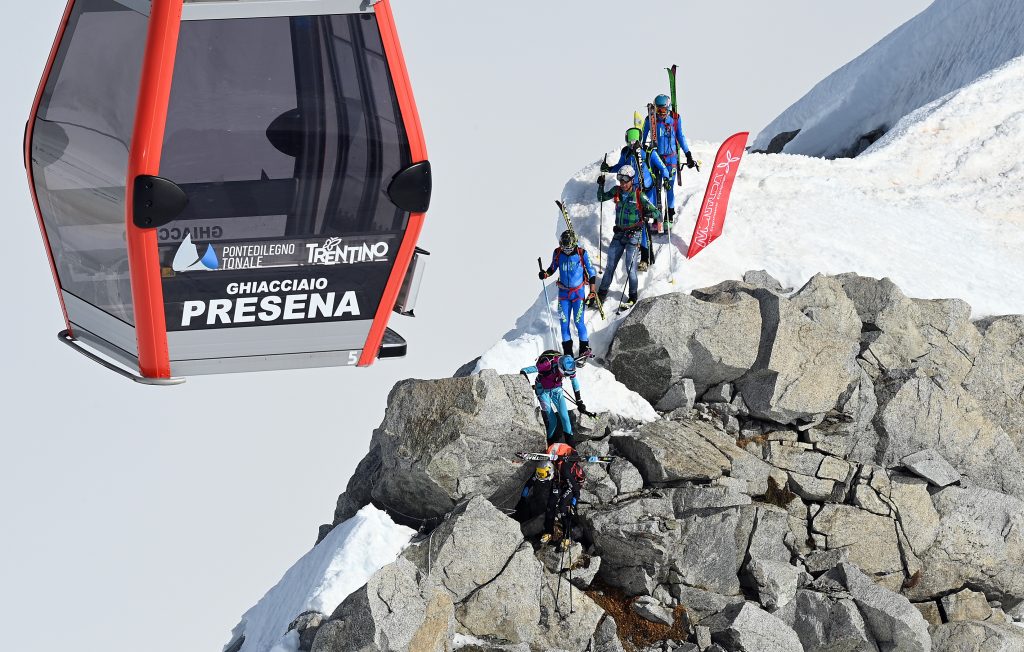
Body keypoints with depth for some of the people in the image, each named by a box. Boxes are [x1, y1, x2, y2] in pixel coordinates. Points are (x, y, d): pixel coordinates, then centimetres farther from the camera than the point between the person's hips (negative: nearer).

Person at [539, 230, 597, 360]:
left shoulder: (582, 253, -11)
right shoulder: (557, 253, -4)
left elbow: (590, 271, -2)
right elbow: (553, 268, 12)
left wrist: (592, 290, -5)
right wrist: (545, 274, -10)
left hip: (579, 291, -3)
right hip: (563, 292, 3)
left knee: (578, 321, -9)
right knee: (564, 322, 1)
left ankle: (585, 349, 3)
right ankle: (567, 352, 9)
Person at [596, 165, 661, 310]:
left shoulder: (639, 195, -13)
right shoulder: (617, 191, 1)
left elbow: (657, 213, -13)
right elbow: (601, 198, 15)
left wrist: (648, 213, -34)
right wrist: (601, 185, -3)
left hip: (633, 234, -5)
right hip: (618, 234, 5)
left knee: (630, 267, -4)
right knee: (610, 265, 10)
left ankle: (633, 297, 9)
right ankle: (602, 293, 20)